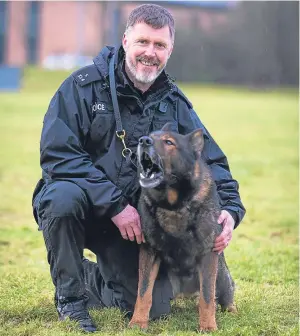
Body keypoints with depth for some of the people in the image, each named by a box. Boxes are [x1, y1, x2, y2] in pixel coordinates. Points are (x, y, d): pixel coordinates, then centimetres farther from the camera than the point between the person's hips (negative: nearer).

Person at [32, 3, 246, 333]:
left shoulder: (175, 103, 4)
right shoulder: (84, 85, -12)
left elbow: (211, 160, 6)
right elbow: (57, 154, -20)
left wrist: (230, 209, -15)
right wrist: (115, 205, -26)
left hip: (137, 218, 4)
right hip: (86, 207, -4)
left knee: (153, 307, -5)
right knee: (65, 197, -38)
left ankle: (91, 278, 28)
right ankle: (69, 295, -13)